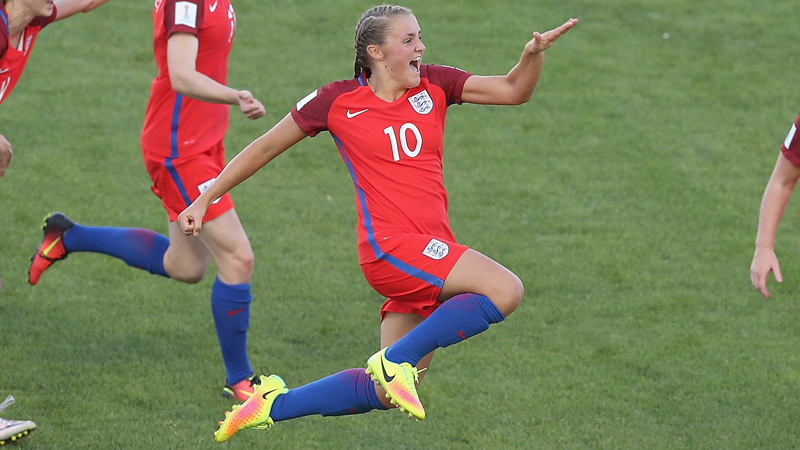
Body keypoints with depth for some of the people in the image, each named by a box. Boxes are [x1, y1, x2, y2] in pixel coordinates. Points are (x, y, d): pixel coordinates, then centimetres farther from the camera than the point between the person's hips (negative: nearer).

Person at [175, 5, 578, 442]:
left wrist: (534, 54, -16)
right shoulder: (337, 101, 0)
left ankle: (276, 405, 15)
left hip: (432, 251, 6)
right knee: (505, 289, -25)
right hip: (391, 245, -6)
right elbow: (266, 147, 10)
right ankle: (396, 360, -18)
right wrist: (205, 199, 11)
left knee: (383, 391, 4)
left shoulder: (433, 85, 11)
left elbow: (513, 90, 5)